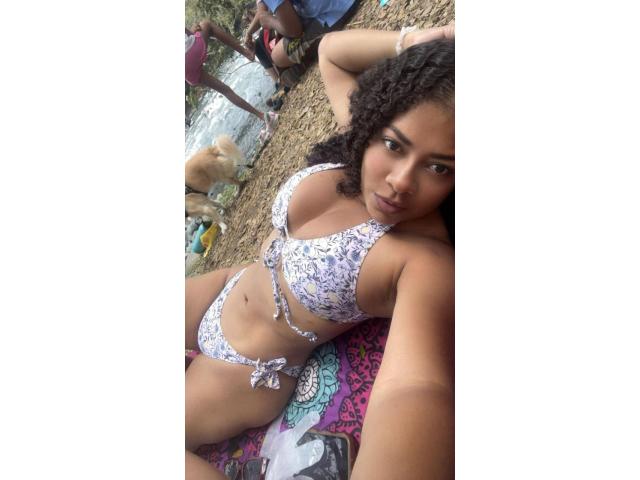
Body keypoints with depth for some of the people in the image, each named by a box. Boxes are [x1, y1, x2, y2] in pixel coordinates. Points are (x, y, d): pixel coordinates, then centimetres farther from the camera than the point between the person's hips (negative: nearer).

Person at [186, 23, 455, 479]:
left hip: (245, 377, -6)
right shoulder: (362, 142, -12)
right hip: (227, 291, 6)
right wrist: (413, 42, -14)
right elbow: (331, 50, 1)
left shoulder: (428, 261, -32)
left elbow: (419, 395, -47)